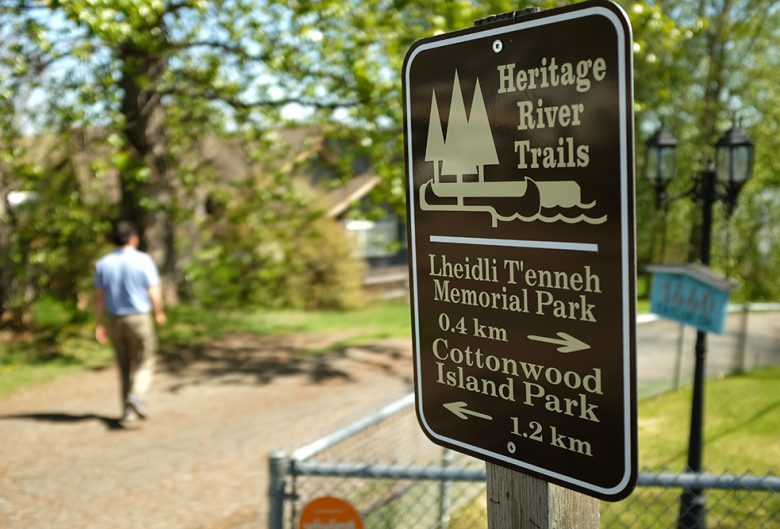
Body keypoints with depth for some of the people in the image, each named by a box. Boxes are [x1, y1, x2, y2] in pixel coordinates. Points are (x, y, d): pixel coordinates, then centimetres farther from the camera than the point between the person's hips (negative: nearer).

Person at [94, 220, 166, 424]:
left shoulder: (103, 263, 2)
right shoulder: (143, 260, -9)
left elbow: (99, 297, 0)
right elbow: (154, 292, -10)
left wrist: (99, 325, 3)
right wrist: (159, 313, 6)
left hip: (115, 321, 4)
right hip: (140, 318, -4)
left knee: (125, 367, 15)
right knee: (144, 364, 6)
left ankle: (128, 411, 18)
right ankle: (136, 396, -20)